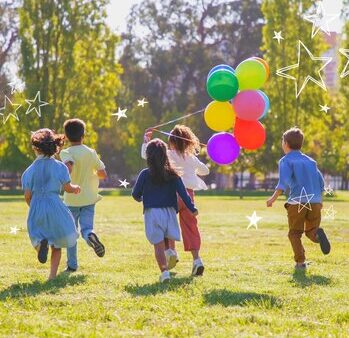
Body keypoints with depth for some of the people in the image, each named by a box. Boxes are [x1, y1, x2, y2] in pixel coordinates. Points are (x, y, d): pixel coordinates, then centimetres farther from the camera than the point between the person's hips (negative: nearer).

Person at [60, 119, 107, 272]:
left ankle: (72, 264, 14)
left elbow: (68, 167, -31)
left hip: (71, 199, -2)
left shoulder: (66, 153, -9)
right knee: (86, 228, 0)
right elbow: (103, 174, 5)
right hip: (89, 199, 2)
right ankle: (91, 236, -36)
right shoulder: (91, 153, 2)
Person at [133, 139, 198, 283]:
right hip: (169, 211, 2)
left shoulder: (145, 174, -4)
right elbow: (183, 193, -4)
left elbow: (135, 194, 3)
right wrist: (192, 208, 0)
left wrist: (140, 198, 25)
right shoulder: (172, 174, 1)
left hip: (152, 212, -2)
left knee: (158, 245, -1)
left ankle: (164, 271, -9)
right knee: (169, 240, 19)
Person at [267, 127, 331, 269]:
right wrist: (319, 200, 31)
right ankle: (318, 234, -20)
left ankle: (300, 261, -3)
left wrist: (274, 198, -16)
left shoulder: (286, 160, 3)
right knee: (310, 231, 15)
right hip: (315, 201, 4)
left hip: (297, 202, -4)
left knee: (295, 233, 10)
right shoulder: (311, 161, 19)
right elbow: (321, 183, 18)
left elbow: (284, 182, -13)